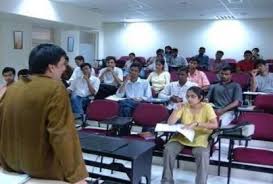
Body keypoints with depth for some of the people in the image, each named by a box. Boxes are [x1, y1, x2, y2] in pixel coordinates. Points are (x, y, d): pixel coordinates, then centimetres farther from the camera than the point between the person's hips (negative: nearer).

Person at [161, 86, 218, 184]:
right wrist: (176, 110, -19)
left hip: (200, 138, -3)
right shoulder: (184, 106, 0)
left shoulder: (206, 107, -8)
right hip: (182, 136, 3)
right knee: (168, 149, -21)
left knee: (202, 154, -33)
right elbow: (170, 123, -4)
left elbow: (215, 125, -21)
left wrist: (196, 123, -29)